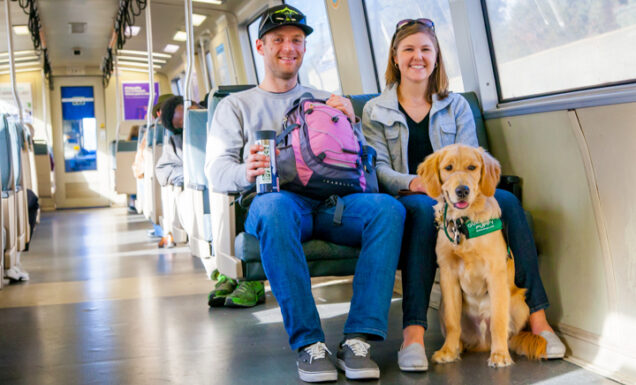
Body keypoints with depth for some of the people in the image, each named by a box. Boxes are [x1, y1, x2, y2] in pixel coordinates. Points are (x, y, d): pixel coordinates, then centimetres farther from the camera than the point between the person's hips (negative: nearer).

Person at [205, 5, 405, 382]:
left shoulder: (325, 101, 29)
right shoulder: (236, 106, 22)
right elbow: (216, 168, 5)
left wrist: (351, 121, 2)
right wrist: (246, 173, -19)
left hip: (331, 201, 3)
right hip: (274, 200, -2)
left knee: (388, 207, -30)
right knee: (275, 206, -40)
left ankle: (359, 337, -33)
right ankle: (308, 342, -35)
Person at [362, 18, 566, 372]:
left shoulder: (457, 106, 19)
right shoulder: (376, 111, 13)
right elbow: (379, 170, 0)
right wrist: (414, 183, -21)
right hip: (407, 201, -2)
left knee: (506, 200, -28)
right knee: (423, 207, -39)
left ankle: (537, 317, -31)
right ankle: (413, 332, -47)